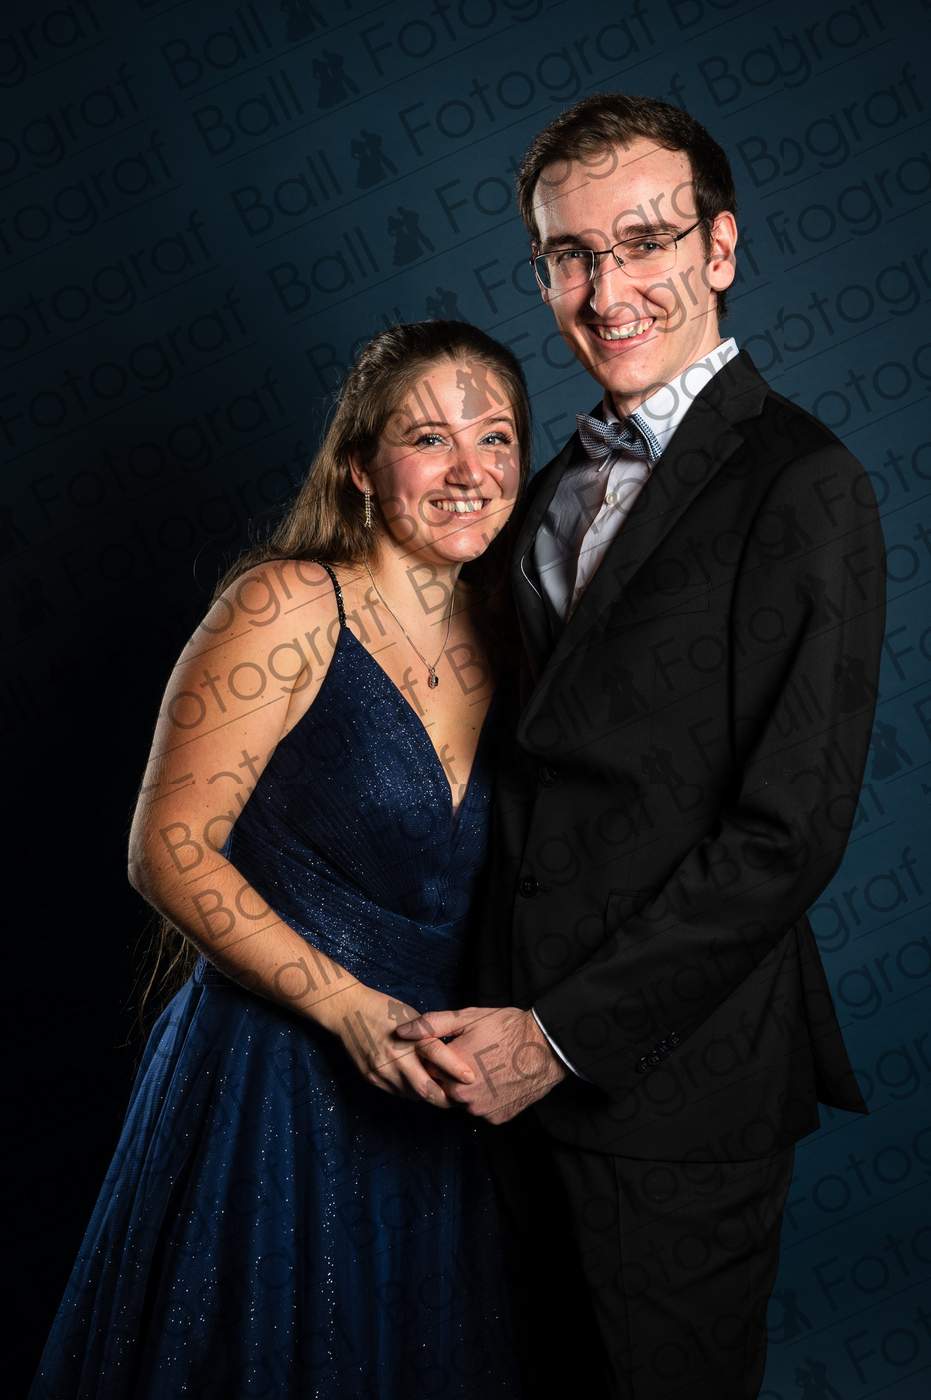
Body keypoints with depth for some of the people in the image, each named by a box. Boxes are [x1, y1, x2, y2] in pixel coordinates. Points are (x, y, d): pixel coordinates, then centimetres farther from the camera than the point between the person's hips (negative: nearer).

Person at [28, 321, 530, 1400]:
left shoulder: (504, 640, 4)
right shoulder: (290, 607, -13)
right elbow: (169, 850, -15)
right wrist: (348, 1006, -20)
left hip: (429, 1094, 6)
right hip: (273, 1083, -5)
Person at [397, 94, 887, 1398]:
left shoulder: (803, 485, -15)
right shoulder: (563, 483, 10)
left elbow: (790, 830, -20)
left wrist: (562, 1036, -17)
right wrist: (521, 1028, 4)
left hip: (680, 1078, -7)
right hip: (537, 1049, 7)